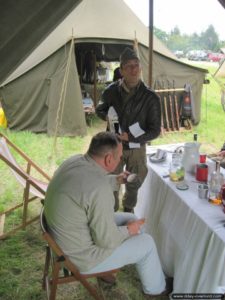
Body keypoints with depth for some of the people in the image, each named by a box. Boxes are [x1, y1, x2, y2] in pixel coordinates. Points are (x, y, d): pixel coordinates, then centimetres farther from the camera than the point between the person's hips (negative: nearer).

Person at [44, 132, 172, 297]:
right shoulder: (100, 189, -35)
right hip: (80, 255, -8)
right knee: (146, 243, 6)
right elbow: (107, 240, -24)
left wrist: (116, 180, 11)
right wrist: (128, 230, -7)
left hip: (67, 237, 9)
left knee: (130, 219, 18)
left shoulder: (75, 160, -7)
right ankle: (156, 287, 34)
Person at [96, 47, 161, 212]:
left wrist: (129, 137, -23)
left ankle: (128, 211, 48)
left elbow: (155, 131, -14)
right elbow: (99, 109, 10)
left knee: (134, 184, 19)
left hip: (137, 148, -1)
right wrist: (106, 116, -13)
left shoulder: (150, 97, -17)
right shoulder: (111, 91, -11)